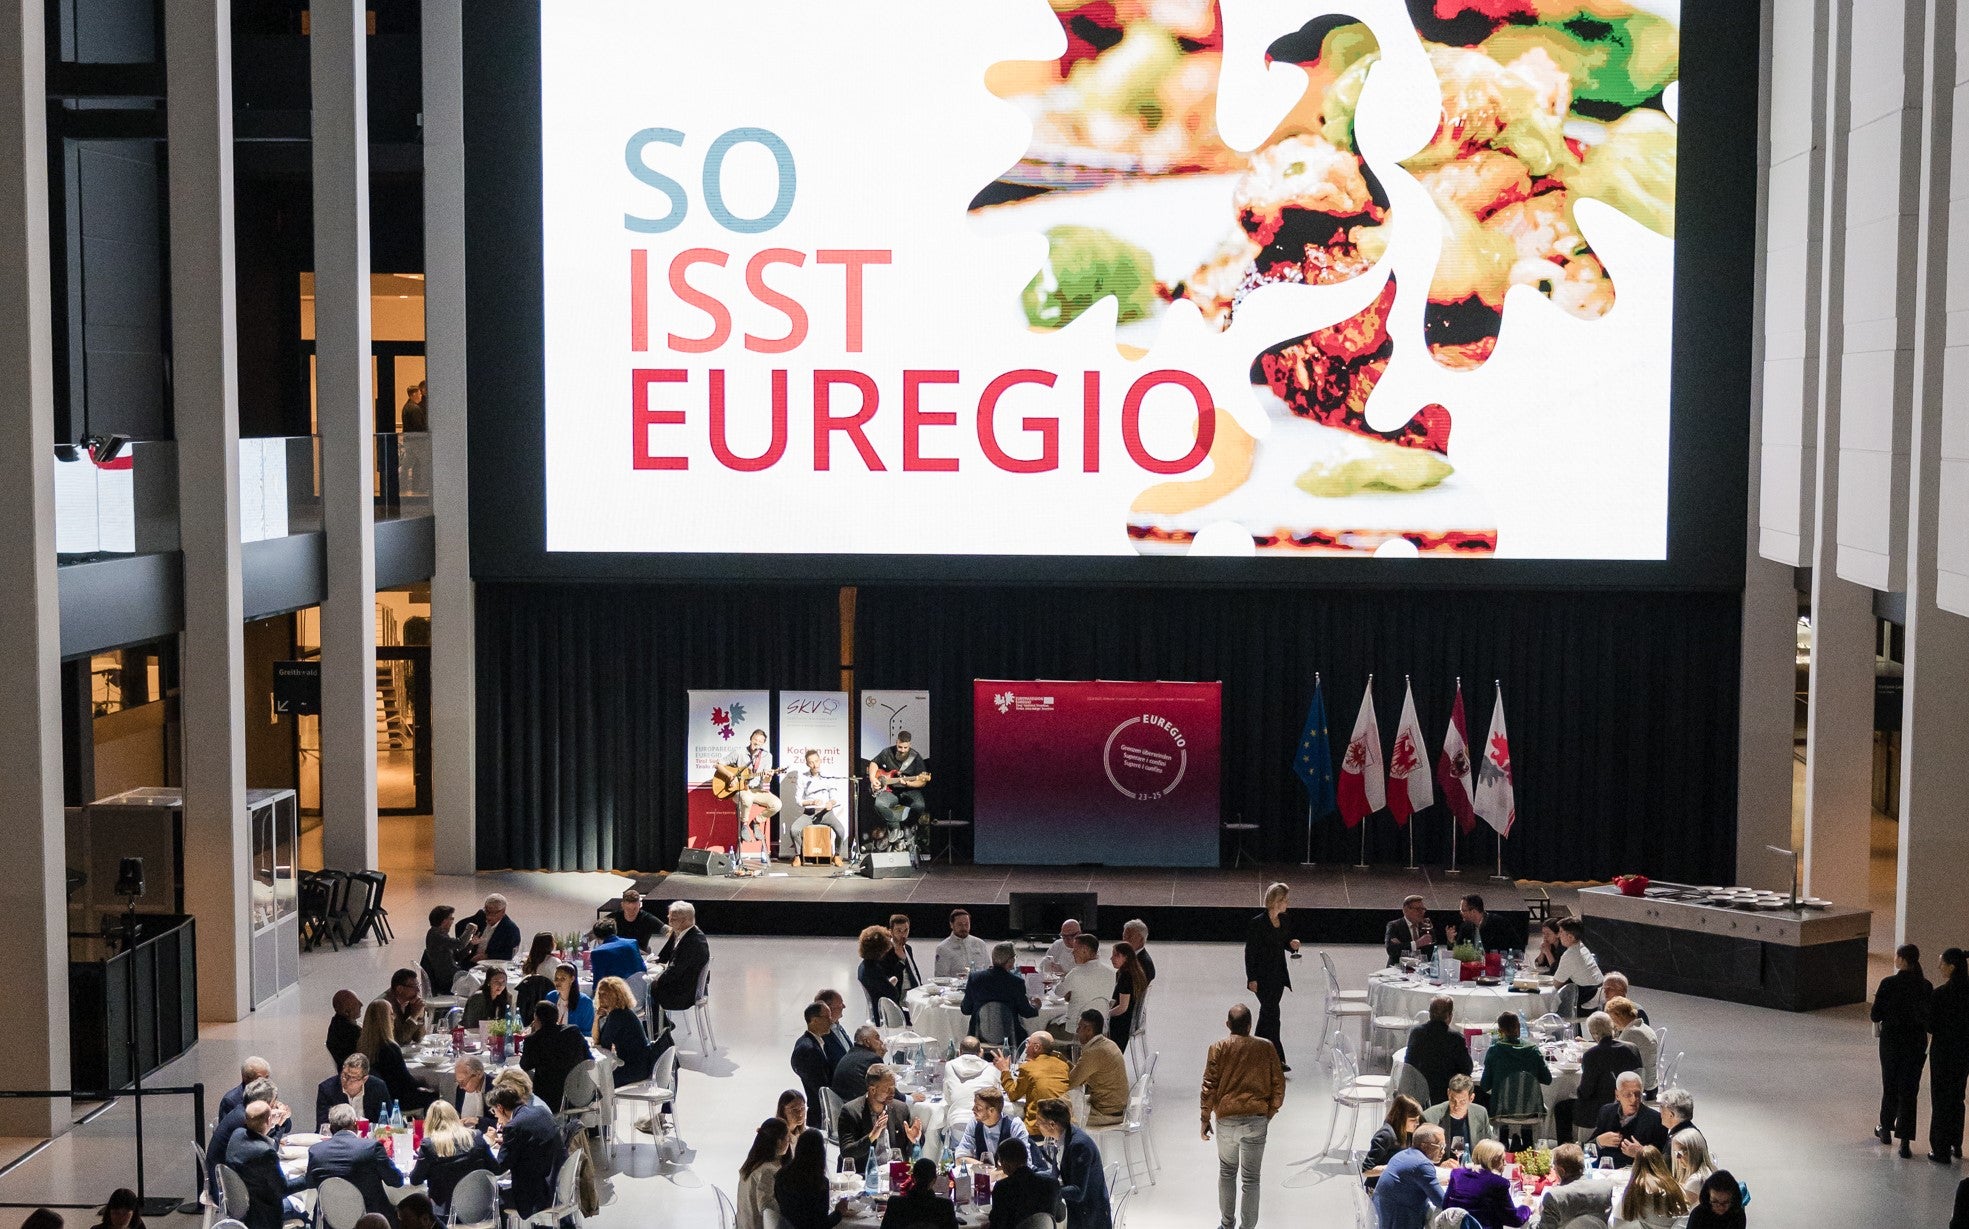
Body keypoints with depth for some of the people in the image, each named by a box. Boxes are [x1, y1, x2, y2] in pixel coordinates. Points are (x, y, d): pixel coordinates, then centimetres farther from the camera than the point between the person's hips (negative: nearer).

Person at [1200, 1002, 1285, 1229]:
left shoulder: (1218, 1048, -4)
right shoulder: (1266, 1048, -1)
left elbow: (1209, 1085, -5)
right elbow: (1278, 1084, 2)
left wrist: (1205, 1118, 4)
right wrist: (1271, 1112, 15)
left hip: (1227, 1119, 0)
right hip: (1257, 1120, 0)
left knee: (1227, 1172, 19)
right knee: (1251, 1178, 7)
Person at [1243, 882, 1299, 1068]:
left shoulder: (1282, 920, 6)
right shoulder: (1258, 923, -16)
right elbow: (1250, 952, -13)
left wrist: (1292, 944, -5)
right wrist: (1252, 979, -15)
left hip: (1278, 975, 8)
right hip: (1263, 975, -8)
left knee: (1267, 1013, 14)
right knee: (1272, 1013, -9)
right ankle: (1278, 1059, -8)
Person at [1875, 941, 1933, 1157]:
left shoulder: (1889, 983, -14)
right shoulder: (1926, 986, -4)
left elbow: (1876, 1014, -11)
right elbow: (1929, 1016, 3)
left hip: (1891, 1040, -2)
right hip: (1917, 1042, 2)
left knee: (1890, 1086, 17)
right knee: (1909, 1091, 4)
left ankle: (1886, 1129, 33)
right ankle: (1905, 1141, -1)